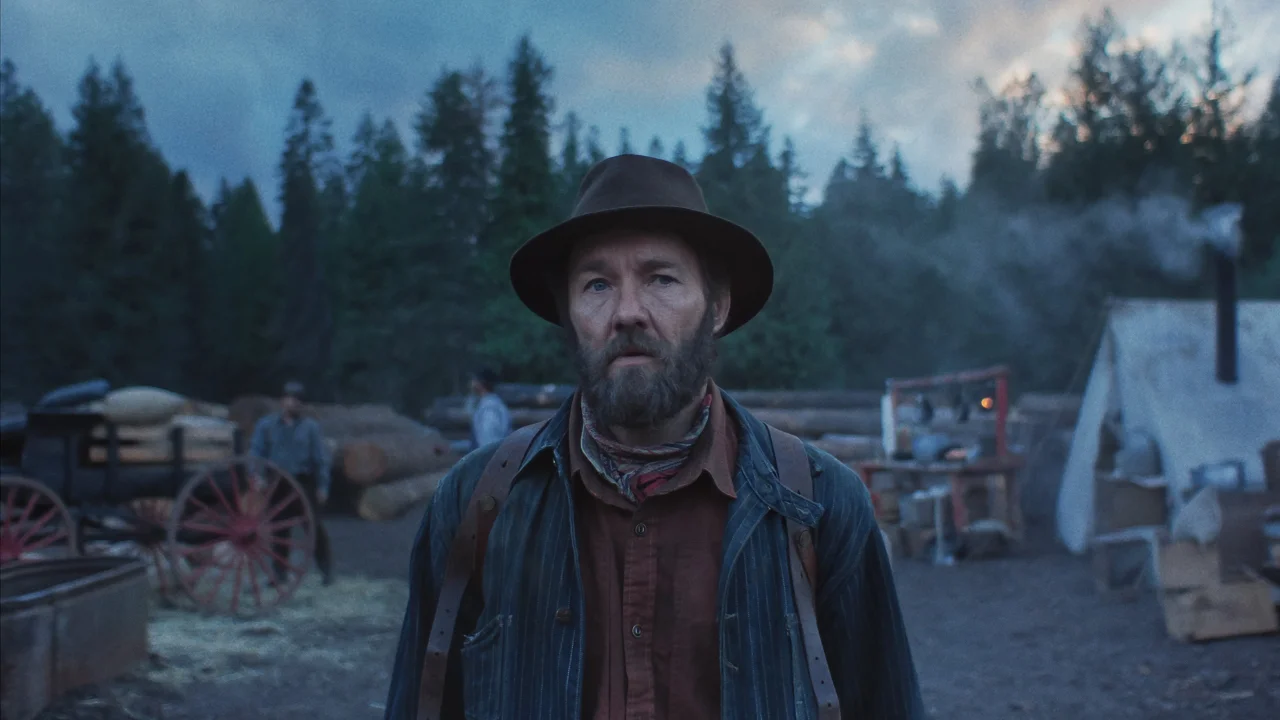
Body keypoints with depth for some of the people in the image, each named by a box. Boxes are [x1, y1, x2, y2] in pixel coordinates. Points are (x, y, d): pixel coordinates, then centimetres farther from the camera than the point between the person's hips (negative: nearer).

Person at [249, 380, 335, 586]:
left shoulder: (310, 427, 4)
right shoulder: (266, 426, 6)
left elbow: (321, 458, 4)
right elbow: (255, 454, 4)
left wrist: (322, 486, -1)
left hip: (304, 483, -1)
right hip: (278, 484, 2)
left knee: (315, 528, -5)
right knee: (279, 530, 9)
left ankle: (326, 571, 2)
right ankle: (280, 572, 19)